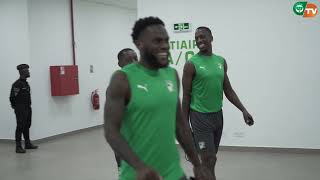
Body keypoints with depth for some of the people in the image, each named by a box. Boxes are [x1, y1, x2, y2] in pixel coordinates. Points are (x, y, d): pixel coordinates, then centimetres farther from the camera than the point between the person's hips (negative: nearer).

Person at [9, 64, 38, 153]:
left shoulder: (26, 83, 13)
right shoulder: (17, 84, -16)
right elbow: (13, 97, -18)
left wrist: (29, 106, 13)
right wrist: (15, 107, -9)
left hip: (27, 108, 9)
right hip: (21, 109, -9)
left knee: (27, 126, 15)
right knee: (20, 127, -6)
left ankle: (28, 144, 25)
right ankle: (18, 147, -2)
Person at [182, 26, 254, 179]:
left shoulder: (221, 61, 8)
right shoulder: (191, 64, -9)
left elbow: (228, 90, 12)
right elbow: (186, 96, -7)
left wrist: (243, 110, 3)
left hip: (218, 115, 6)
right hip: (200, 116, -6)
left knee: (210, 158, 14)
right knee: (209, 159, -8)